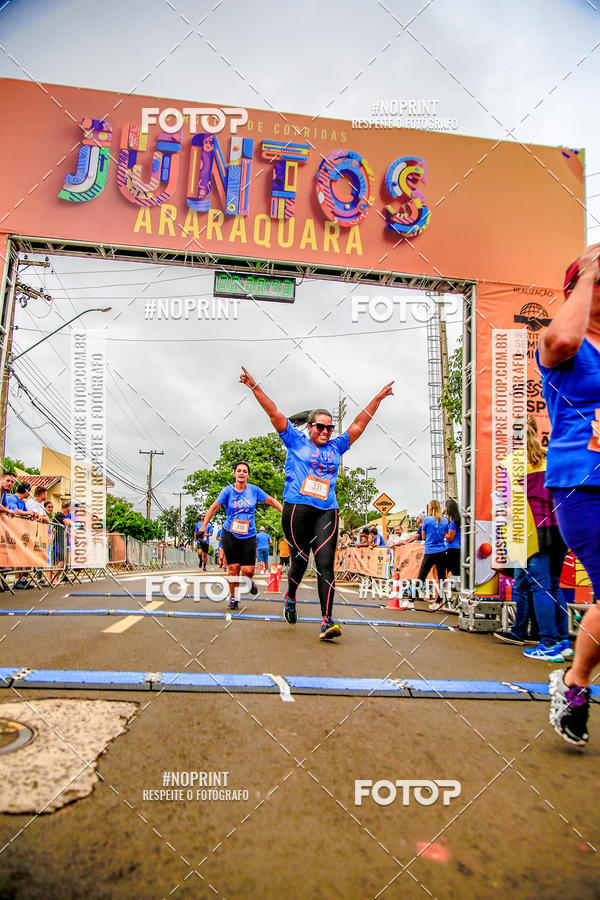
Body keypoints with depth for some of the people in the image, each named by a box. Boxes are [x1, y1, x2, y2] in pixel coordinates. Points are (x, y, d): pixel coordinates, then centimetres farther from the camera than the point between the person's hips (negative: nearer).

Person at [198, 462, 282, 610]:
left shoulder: (254, 490, 2)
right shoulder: (228, 490, -2)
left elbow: (271, 501, 10)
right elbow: (214, 507, -4)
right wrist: (203, 526, -9)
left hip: (249, 536, 1)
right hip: (230, 535, -1)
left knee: (248, 571, -6)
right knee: (233, 567, -1)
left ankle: (248, 582, 29)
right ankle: (233, 598, 16)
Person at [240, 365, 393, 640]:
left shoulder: (336, 447, 19)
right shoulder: (296, 442, 10)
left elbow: (359, 424, 25)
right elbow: (274, 414, 6)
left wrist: (378, 398, 27)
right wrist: (254, 387, 2)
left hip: (326, 511, 3)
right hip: (297, 507, -3)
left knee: (325, 564, -8)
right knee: (300, 560, 4)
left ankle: (327, 621, -13)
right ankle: (290, 598, 35)